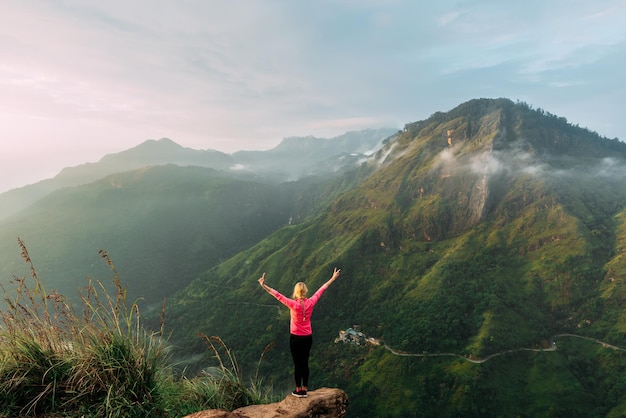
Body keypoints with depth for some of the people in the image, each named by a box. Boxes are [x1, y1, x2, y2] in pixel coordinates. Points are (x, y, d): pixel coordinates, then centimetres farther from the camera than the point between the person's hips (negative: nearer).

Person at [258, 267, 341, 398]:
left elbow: (278, 295, -24)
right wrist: (333, 278, 9)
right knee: (305, 363, 14)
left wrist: (264, 286, -24)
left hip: (296, 338, -4)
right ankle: (304, 390, 22)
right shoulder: (310, 302, -10)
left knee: (297, 364, 9)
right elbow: (321, 290, -1)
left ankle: (298, 390, 20)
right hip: (308, 338, 4)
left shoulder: (293, 304, -21)